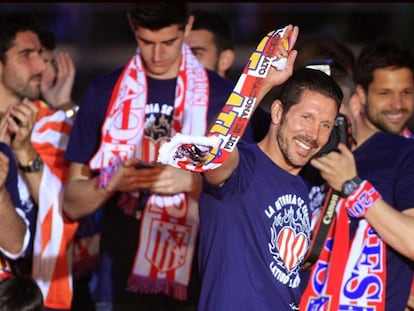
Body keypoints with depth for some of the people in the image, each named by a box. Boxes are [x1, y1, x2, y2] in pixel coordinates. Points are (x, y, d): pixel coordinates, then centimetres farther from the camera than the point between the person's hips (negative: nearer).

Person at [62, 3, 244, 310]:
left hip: (199, 284, -1)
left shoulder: (222, 95, 2)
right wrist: (112, 182, -12)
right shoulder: (104, 93, 6)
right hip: (122, 285, 1)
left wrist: (191, 181, -15)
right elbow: (73, 203, 7)